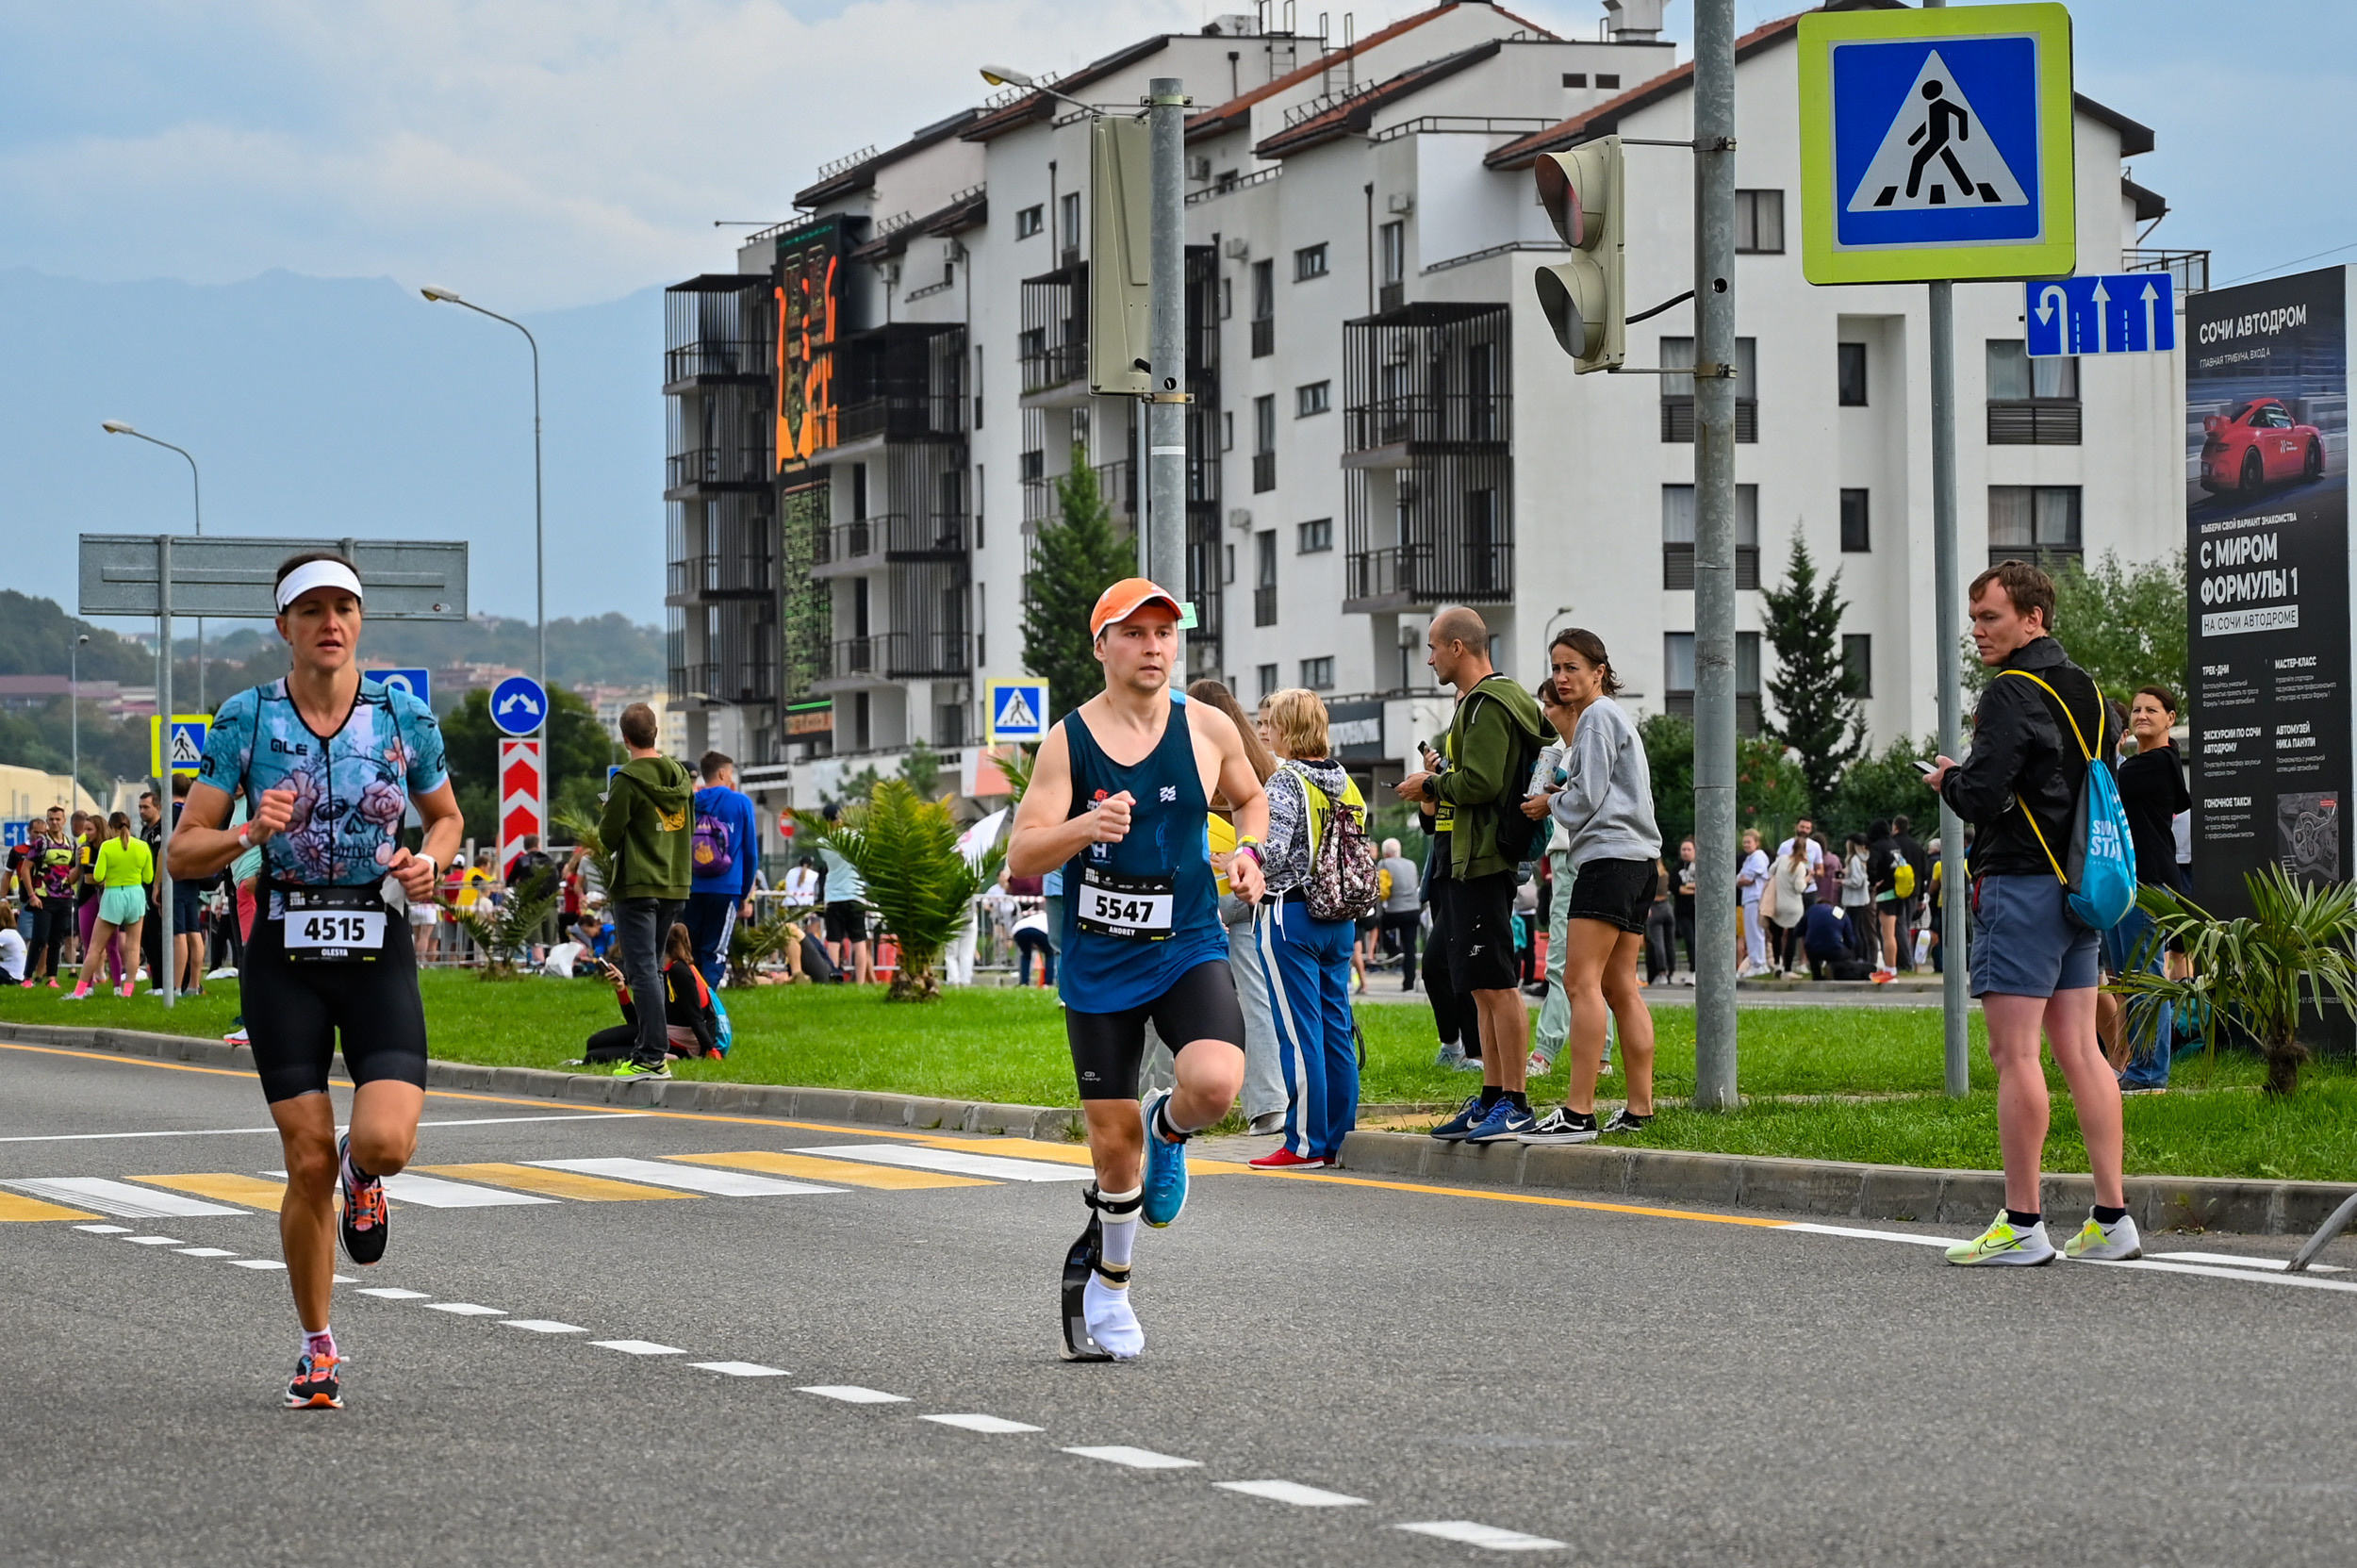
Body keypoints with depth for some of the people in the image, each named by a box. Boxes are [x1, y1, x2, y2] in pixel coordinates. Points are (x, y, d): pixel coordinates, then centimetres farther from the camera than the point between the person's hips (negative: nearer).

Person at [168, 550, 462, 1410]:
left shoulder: (406, 717, 2)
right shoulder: (246, 719, -1)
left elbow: (447, 816, 19)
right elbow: (183, 853, 0)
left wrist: (430, 862, -3)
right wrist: (249, 834, -20)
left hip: (378, 951, 1)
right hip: (284, 953, -1)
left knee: (386, 1140, -19)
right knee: (309, 1163, -3)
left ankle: (362, 1175, 22)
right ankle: (318, 1348, 16)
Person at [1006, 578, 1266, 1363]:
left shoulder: (1208, 729, -1)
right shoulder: (1069, 739, -7)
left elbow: (1250, 798, 20)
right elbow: (1020, 859, -12)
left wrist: (1249, 852, -1)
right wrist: (1083, 827, -30)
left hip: (1188, 949, 1)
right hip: (1098, 965, -1)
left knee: (1214, 1084, -27)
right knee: (1112, 1141, 4)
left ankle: (1167, 1129, 10)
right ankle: (1109, 1281, 29)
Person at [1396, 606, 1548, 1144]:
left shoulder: (1488, 705, -13)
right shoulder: (1477, 702, 20)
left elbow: (1479, 783, -22)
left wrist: (1431, 786, -7)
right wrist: (1440, 783, 11)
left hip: (1485, 862, -11)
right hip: (1469, 860, 11)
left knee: (1495, 983, -11)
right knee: (1481, 987, 12)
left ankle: (1516, 1104, -11)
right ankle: (1491, 1099, 17)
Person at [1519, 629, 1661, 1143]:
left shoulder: (1597, 718, -6)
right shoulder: (1615, 718, 25)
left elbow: (1586, 799, -11)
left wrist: (1551, 803, 6)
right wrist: (1561, 795, 13)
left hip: (1608, 855, -11)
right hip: (1639, 857, 11)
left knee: (1582, 981, -15)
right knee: (1620, 987, 8)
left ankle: (1578, 1113, -22)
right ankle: (1639, 1110, 5)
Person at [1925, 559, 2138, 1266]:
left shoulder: (2011, 695, -13)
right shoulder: (2086, 691, 15)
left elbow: (1982, 796, -20)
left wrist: (1948, 779, 2)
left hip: (2021, 884, -9)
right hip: (2080, 887, 9)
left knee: (2015, 1054, -6)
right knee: (2079, 1049, 9)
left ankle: (2021, 1226, -6)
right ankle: (2111, 1219, 6)